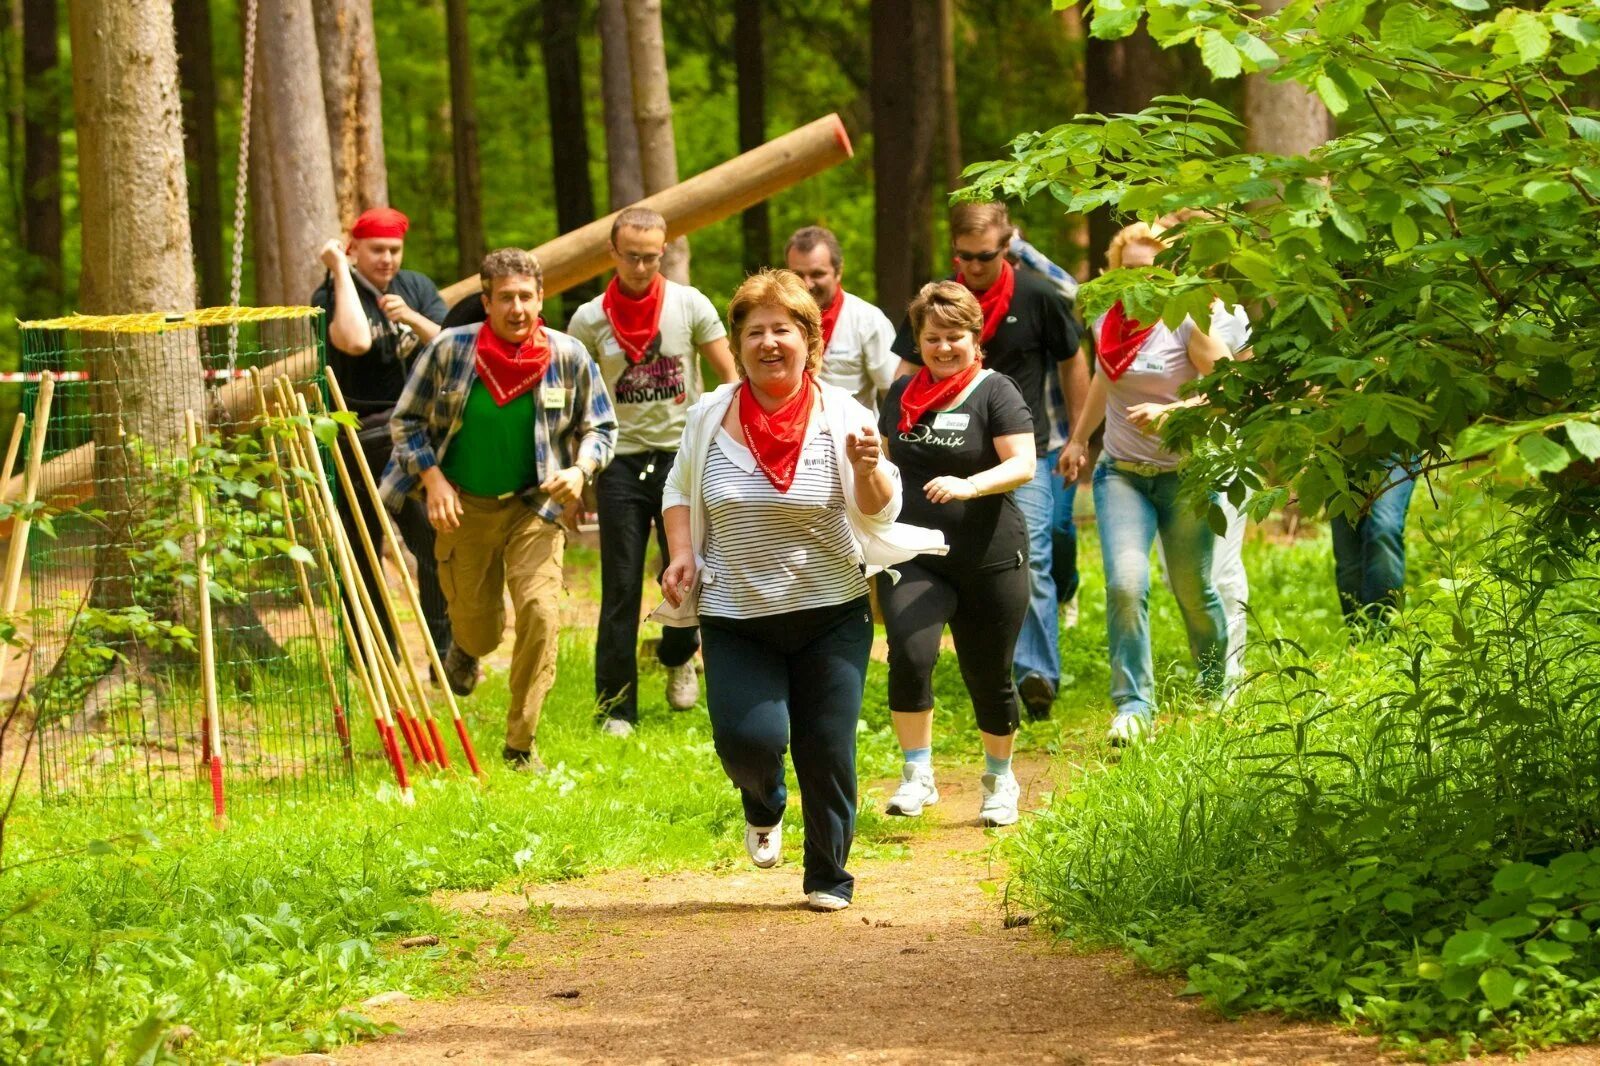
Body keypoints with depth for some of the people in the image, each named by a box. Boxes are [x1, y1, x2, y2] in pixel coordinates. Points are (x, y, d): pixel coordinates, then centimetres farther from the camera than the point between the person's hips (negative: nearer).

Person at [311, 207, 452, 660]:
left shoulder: (416, 287, 10)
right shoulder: (331, 295, -5)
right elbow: (355, 341, -27)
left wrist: (412, 318, -17)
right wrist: (341, 271, -18)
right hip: (358, 442, -3)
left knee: (437, 542, -8)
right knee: (363, 552, 4)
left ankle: (445, 650, -3)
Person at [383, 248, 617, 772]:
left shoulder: (569, 357, -9)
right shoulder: (449, 350, -12)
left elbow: (600, 427, 5)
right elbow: (405, 420, 0)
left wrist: (580, 469, -15)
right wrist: (432, 477, -13)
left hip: (533, 506, 0)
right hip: (463, 506, 0)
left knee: (541, 614, -18)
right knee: (477, 627, 11)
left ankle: (521, 744, -5)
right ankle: (464, 648, 54)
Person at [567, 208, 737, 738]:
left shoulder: (690, 305, -1)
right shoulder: (590, 319, 0)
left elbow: (731, 376, 1)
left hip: (682, 454, 0)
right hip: (620, 461, 0)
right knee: (620, 589, 0)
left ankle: (677, 657, 32)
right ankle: (616, 706, 5)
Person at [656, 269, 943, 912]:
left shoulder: (842, 416, -5)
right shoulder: (710, 415, 0)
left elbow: (880, 512, -7)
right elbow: (679, 491, 16)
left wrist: (868, 469, -28)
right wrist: (682, 554, -1)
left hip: (830, 616, -1)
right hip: (736, 618, 1)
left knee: (828, 751, 0)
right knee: (749, 738, -14)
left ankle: (829, 877, 20)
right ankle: (763, 807, 23)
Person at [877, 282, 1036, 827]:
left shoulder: (995, 393, -5)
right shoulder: (902, 394, 10)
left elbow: (1023, 465, -17)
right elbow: (884, 463, 24)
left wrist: (969, 485, -33)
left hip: (989, 562, -3)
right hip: (913, 560, 3)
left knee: (988, 676, 6)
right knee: (910, 655, -20)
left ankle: (999, 779, 29)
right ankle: (917, 774, -10)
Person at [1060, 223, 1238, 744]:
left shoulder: (1186, 324, -11)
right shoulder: (1108, 322, 5)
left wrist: (1168, 412, -24)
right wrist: (1078, 439, 32)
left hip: (1184, 473, -3)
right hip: (1121, 471, 3)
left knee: (1193, 589, 8)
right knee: (1125, 583, -16)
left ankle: (1217, 691, 35)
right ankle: (1132, 706, -13)